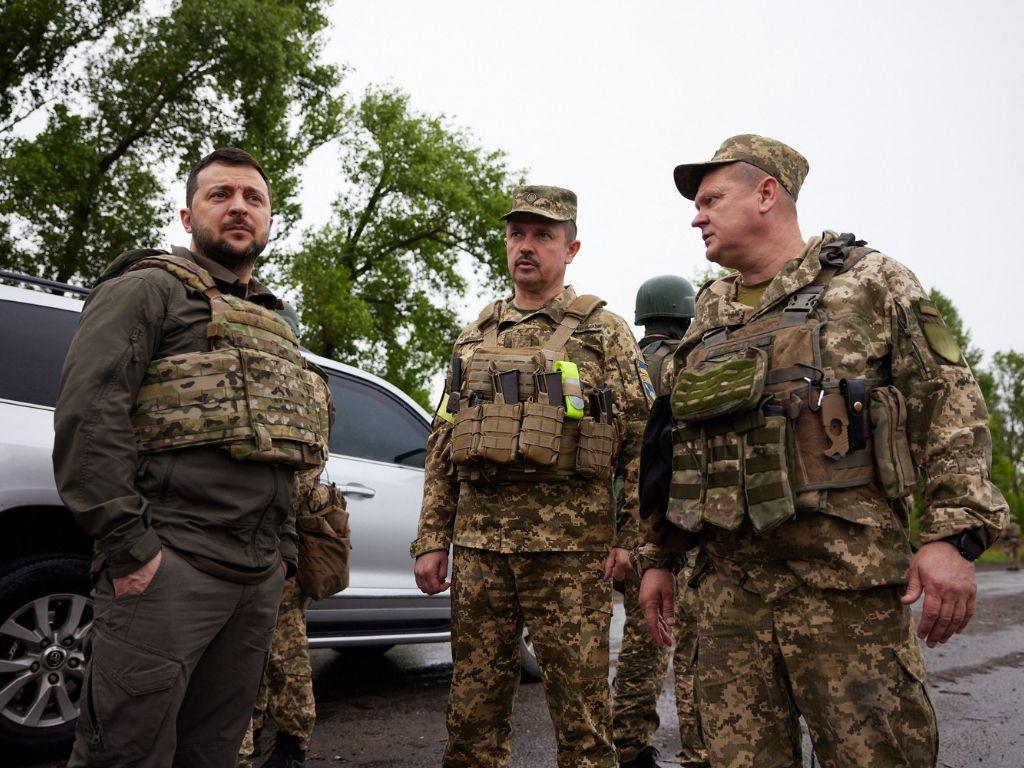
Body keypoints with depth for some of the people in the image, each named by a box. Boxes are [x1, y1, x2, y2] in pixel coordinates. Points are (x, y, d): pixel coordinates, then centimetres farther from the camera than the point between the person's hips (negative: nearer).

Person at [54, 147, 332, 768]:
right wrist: (127, 545, -17)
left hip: (261, 577, 7)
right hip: (170, 565, -7)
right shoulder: (149, 288, 1)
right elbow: (87, 415, -11)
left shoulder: (274, 325, 24)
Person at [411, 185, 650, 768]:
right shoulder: (474, 337, 16)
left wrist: (634, 536, -10)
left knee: (580, 696, 3)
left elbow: (641, 438, -1)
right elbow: (443, 448, 15)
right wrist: (432, 539, 9)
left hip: (571, 541, -4)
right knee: (474, 697, 10)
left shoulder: (605, 332, 5)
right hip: (478, 538, 4)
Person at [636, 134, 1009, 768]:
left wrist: (955, 534, -14)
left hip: (844, 574, -4)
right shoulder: (708, 319, 19)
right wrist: (659, 558, 19)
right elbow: (673, 447, 21)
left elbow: (950, 403, -3)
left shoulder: (868, 280, 5)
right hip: (728, 580, 5)